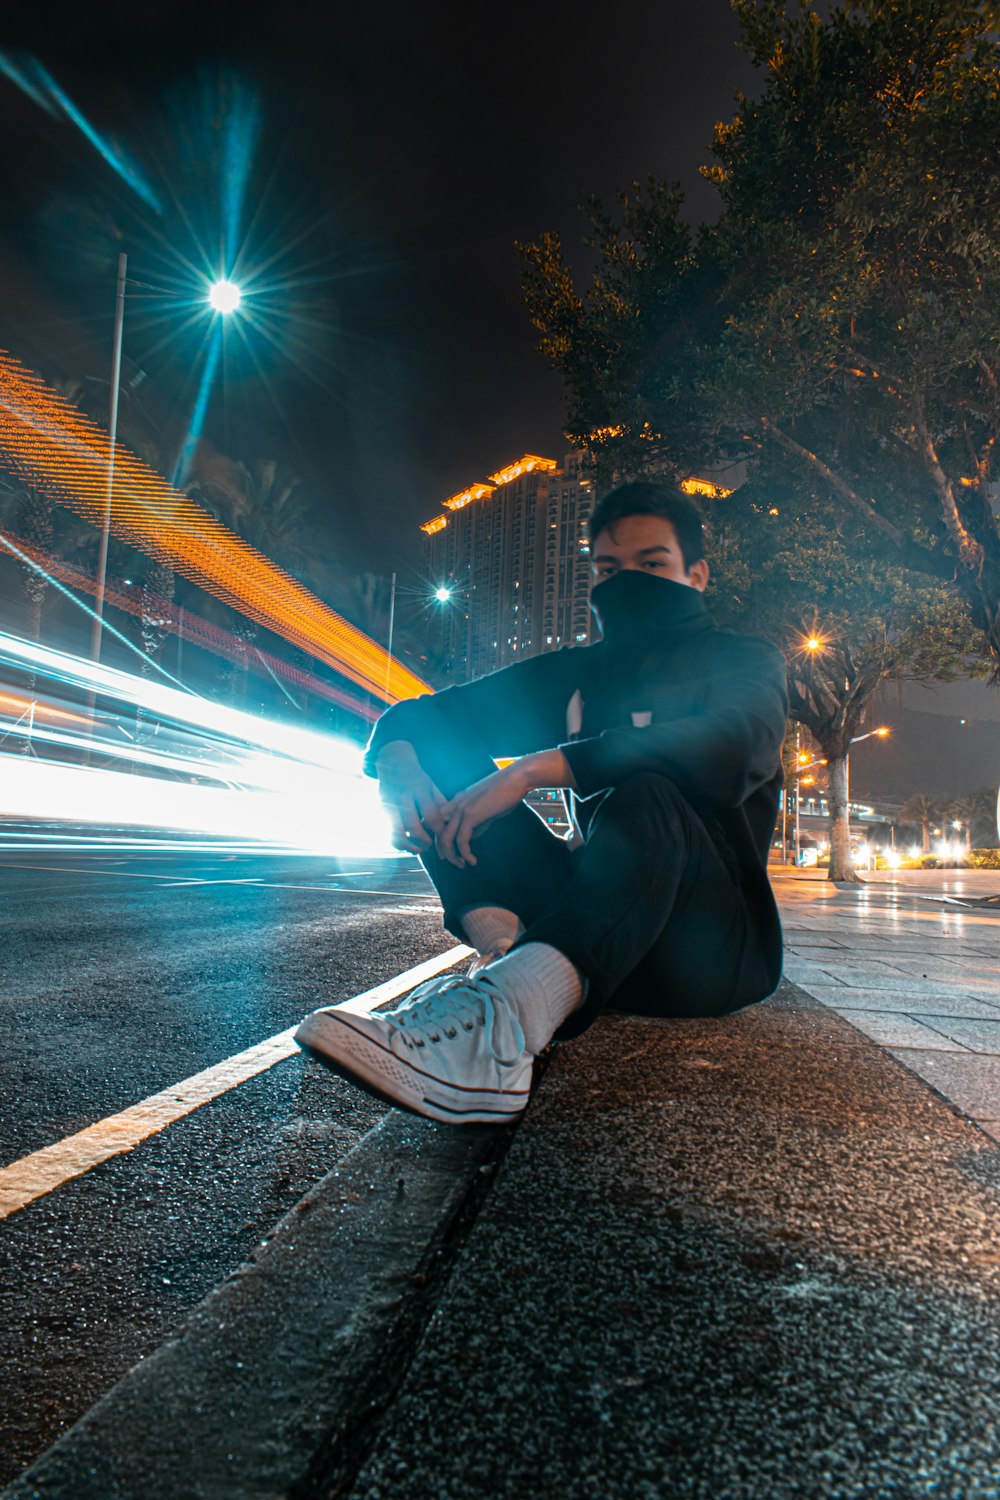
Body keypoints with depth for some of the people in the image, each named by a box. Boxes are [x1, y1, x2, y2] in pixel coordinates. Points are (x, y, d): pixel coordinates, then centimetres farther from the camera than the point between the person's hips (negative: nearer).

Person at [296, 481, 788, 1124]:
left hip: (717, 945, -4)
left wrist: (537, 767, -29)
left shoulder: (746, 661, 4)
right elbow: (425, 715, 8)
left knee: (648, 791, -34)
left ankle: (504, 1017, -56)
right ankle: (504, 949, -33)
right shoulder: (575, 673, 16)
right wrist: (398, 761, -17)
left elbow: (734, 748, -22)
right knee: (444, 765, -7)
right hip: (592, 929, 4)